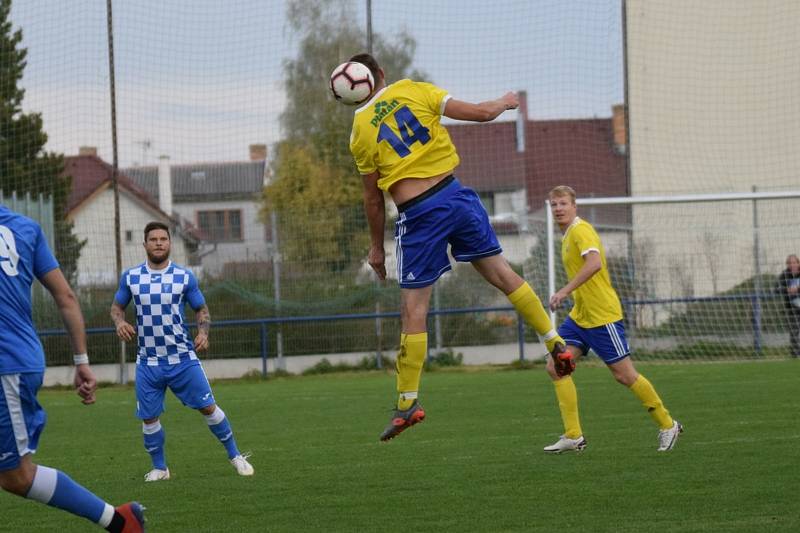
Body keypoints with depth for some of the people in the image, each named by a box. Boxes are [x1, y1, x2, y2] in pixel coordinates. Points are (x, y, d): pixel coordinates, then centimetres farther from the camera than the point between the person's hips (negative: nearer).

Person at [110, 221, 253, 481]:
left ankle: (235, 456, 12)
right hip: (148, 362, 1)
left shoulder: (185, 277, -1)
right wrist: (119, 321, -10)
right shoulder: (130, 277, 2)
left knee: (208, 407, -2)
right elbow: (117, 306, 13)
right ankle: (159, 468, 19)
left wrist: (203, 331, -13)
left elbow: (201, 309, 7)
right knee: (149, 418, 2)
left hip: (182, 359, -1)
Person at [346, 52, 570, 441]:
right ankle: (556, 343, 19)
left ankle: (408, 402, 3)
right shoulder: (413, 91, 4)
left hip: (416, 216, -2)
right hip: (454, 195, 2)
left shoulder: (360, 132, 2)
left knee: (413, 310, 2)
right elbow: (478, 113, 2)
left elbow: (373, 198, 6)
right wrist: (504, 103, 24)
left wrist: (376, 248, 18)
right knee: (500, 272, 16)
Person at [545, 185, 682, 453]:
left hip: (602, 316, -9)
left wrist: (565, 291, -34)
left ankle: (667, 425, 12)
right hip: (579, 317, 10)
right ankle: (573, 436, -3)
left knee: (624, 375, -3)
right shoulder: (568, 236, 15)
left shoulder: (580, 230, -14)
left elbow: (594, 263, -31)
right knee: (555, 367, -3)